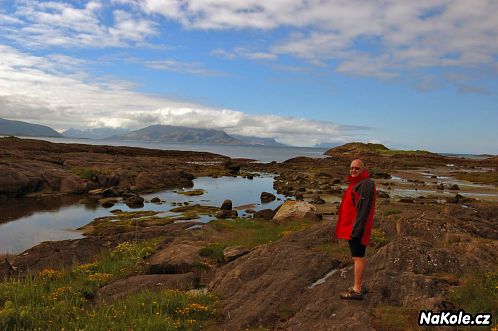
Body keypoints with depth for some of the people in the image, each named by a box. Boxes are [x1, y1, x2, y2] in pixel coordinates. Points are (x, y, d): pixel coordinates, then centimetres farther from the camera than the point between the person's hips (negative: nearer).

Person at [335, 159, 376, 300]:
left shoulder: (365, 184, -16)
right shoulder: (357, 183, 17)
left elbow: (363, 208, -23)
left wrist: (356, 228, -25)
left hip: (357, 227, -11)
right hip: (351, 226, 11)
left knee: (358, 257, -5)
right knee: (358, 256, 16)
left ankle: (357, 291, 1)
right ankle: (359, 285, 27)